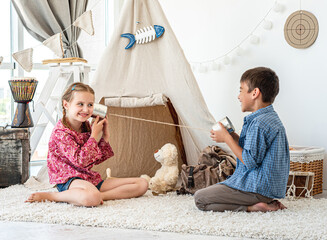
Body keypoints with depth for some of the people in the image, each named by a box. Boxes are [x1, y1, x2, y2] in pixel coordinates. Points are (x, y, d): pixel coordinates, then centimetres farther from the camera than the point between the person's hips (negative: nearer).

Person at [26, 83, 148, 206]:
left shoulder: (87, 127, 13)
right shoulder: (61, 132, -11)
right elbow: (80, 161, -20)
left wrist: (105, 137, 5)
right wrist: (95, 136, -13)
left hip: (91, 179, 8)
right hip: (69, 180, -8)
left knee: (142, 184, -5)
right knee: (92, 198, -45)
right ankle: (49, 195, -22)